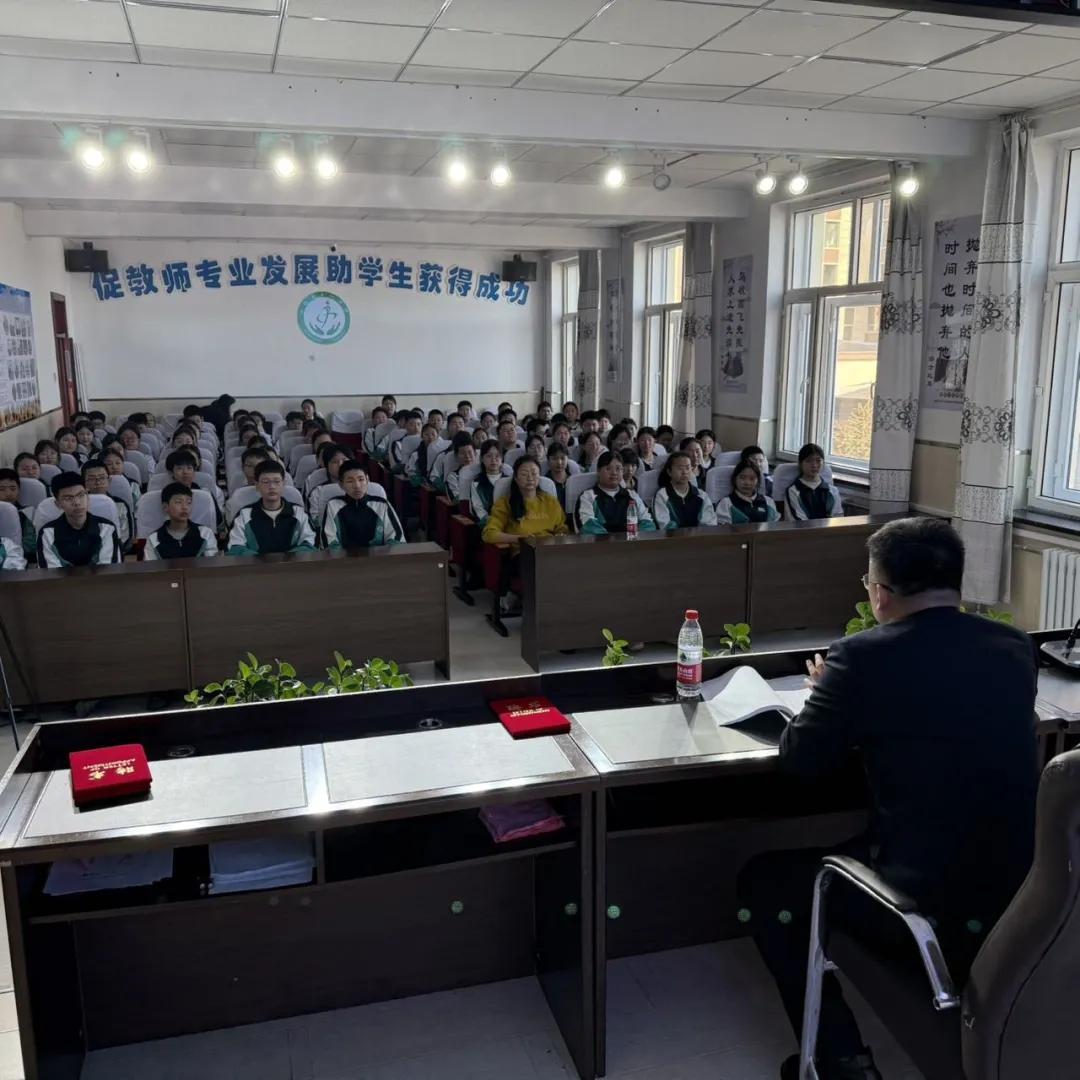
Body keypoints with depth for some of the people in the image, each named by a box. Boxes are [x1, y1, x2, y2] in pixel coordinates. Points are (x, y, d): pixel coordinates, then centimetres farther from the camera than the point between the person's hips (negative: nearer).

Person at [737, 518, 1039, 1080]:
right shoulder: (1016, 649, 0)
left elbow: (799, 759, -5)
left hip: (923, 907, -6)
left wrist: (828, 693, 12)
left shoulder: (864, 656, -16)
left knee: (763, 879, 17)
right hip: (1018, 899, 7)